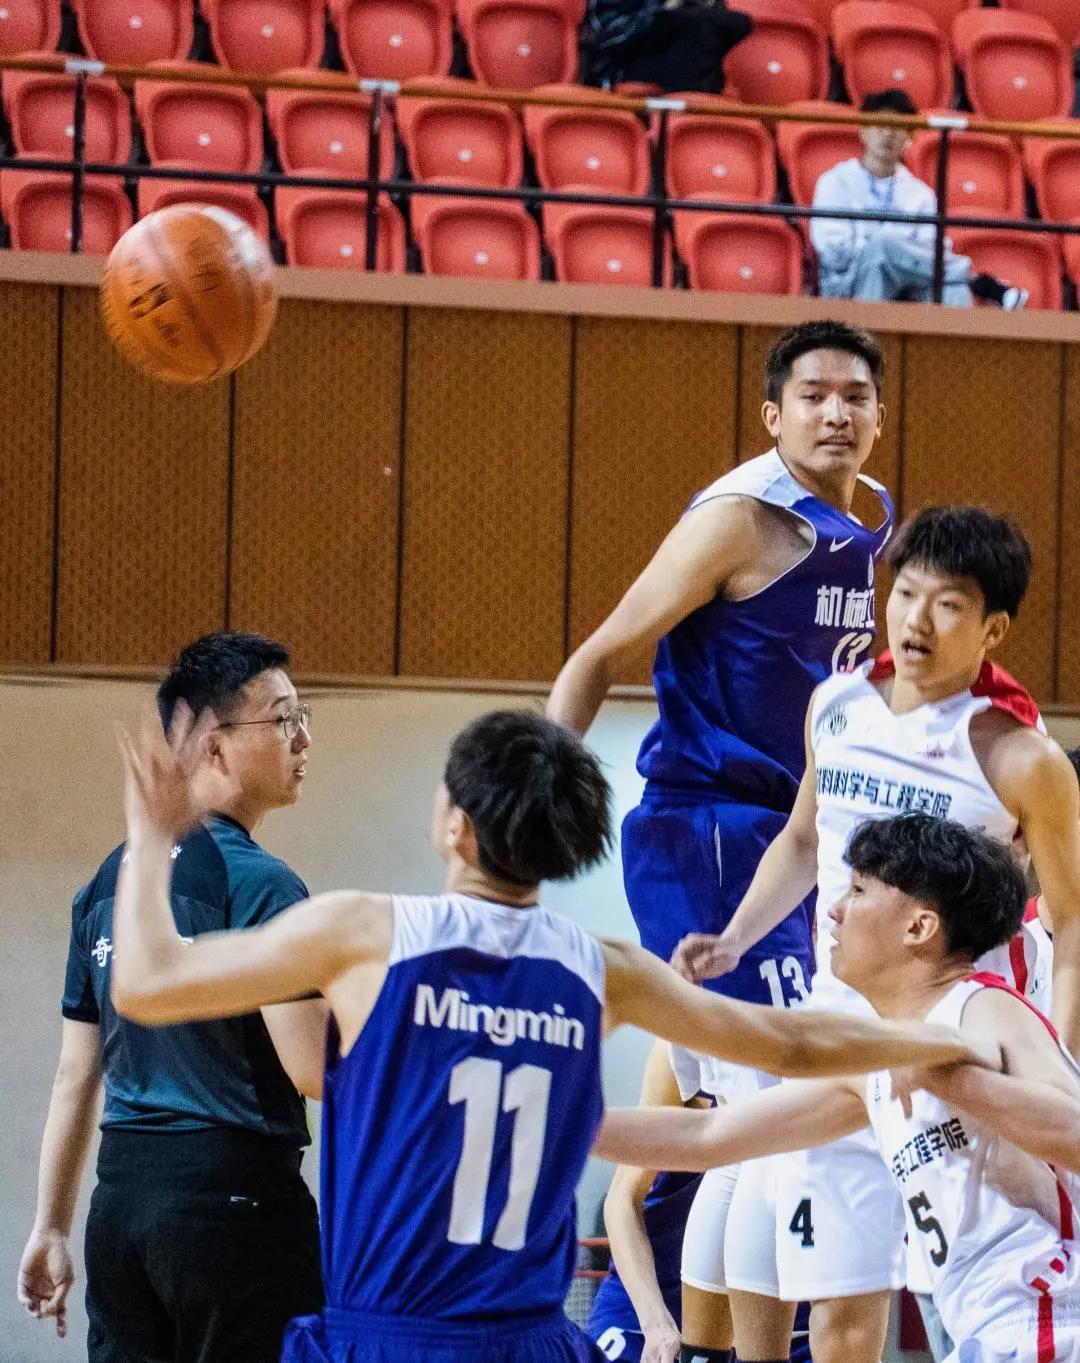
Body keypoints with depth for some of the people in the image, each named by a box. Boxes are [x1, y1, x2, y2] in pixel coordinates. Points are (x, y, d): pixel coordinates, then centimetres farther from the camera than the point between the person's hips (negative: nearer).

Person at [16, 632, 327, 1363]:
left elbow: (76, 1075, 15)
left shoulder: (110, 880, 12)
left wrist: (51, 1228, 18)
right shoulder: (258, 883, -11)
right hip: (235, 1193, -7)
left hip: (123, 1194, 7)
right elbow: (315, 1070, -17)